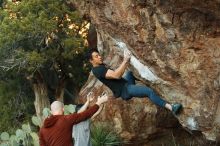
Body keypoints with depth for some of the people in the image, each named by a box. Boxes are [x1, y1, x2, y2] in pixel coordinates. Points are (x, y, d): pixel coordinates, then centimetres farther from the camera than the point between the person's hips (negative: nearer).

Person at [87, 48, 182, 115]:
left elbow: (117, 73, 16)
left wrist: (126, 61, 4)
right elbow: (116, 75, -27)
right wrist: (125, 60, -26)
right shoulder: (97, 70, -18)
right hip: (124, 90, -10)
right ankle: (171, 108, -24)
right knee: (149, 91, -22)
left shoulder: (101, 67, 15)